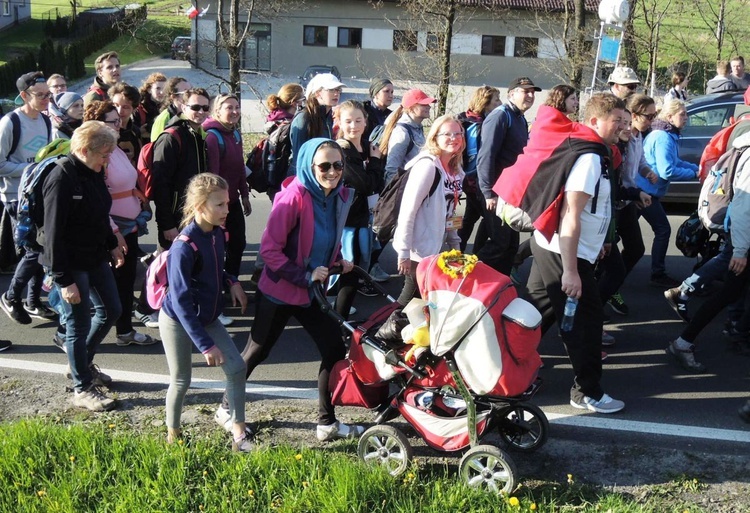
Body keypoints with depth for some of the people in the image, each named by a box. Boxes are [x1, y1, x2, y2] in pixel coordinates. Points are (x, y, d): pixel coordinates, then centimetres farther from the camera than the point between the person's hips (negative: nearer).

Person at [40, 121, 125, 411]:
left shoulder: (94, 172, 3)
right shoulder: (61, 179, -22)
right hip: (70, 265, -9)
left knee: (111, 311, 18)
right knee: (79, 324, 2)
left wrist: (112, 245, 13)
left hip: (96, 258, 9)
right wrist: (64, 280, -22)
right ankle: (83, 389, 18)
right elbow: (53, 233, -22)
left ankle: (84, 363, 39)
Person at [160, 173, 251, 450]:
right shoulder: (184, 247, -28)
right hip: (178, 321, -7)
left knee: (237, 368, -1)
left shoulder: (217, 233, -6)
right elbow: (181, 302, -28)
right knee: (181, 381, 8)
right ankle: (173, 435, 33)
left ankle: (238, 434, 11)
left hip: (207, 318, 7)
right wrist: (206, 345, -28)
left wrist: (231, 282, -6)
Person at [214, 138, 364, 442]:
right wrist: (304, 276, -22)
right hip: (279, 292, -6)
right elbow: (270, 249, -21)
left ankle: (327, 423, 20)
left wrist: (339, 262, -1)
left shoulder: (341, 196, -1)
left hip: (313, 292, 6)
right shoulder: (295, 197, -22)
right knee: (256, 353, 10)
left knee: (335, 350, 4)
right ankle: (226, 408, 33)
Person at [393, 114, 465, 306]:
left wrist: (454, 242, 12)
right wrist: (404, 253, -22)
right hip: (417, 249, -8)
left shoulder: (456, 170, 8)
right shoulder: (427, 166, -18)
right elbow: (407, 210, -21)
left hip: (434, 247, 8)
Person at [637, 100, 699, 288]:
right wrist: (694, 174, -13)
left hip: (642, 189, 10)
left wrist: (697, 167, 6)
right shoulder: (663, 138, -19)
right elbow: (667, 171, -24)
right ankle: (658, 275, 1)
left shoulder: (666, 135, 12)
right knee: (663, 230, -4)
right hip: (647, 191, -10)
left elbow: (675, 161, 19)